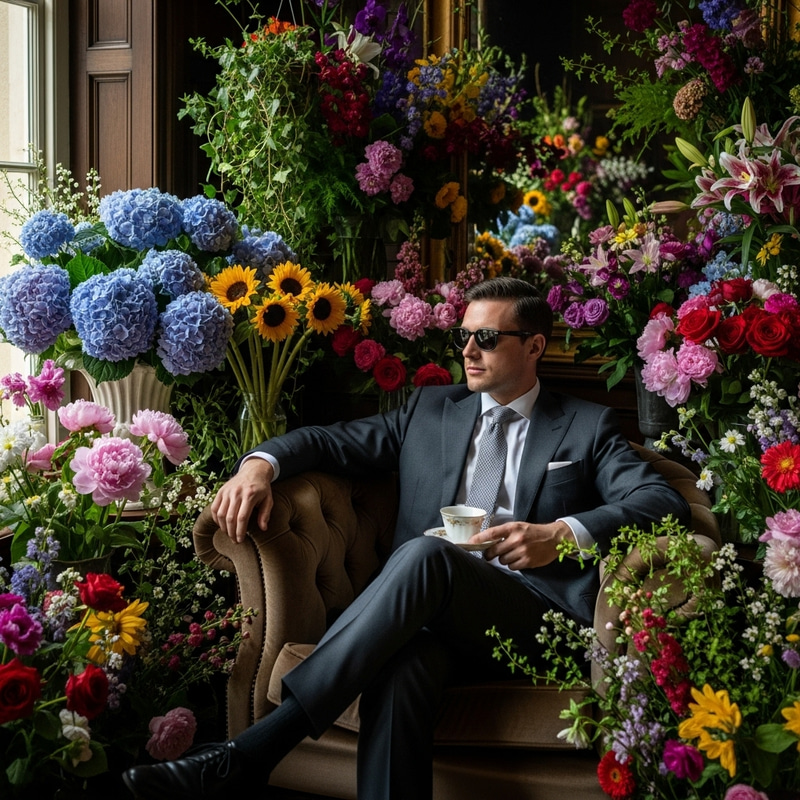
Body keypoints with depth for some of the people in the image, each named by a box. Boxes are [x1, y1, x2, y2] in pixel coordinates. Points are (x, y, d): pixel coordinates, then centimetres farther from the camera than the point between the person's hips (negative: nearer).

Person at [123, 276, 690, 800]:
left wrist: (564, 534, -14)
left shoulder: (589, 427, 16)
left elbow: (664, 501, 3)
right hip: (429, 611, 3)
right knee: (404, 664, -38)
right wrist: (261, 463, 0)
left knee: (426, 553, -35)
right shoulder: (430, 411, 26)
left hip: (532, 618, -2)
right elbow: (331, 440, 23)